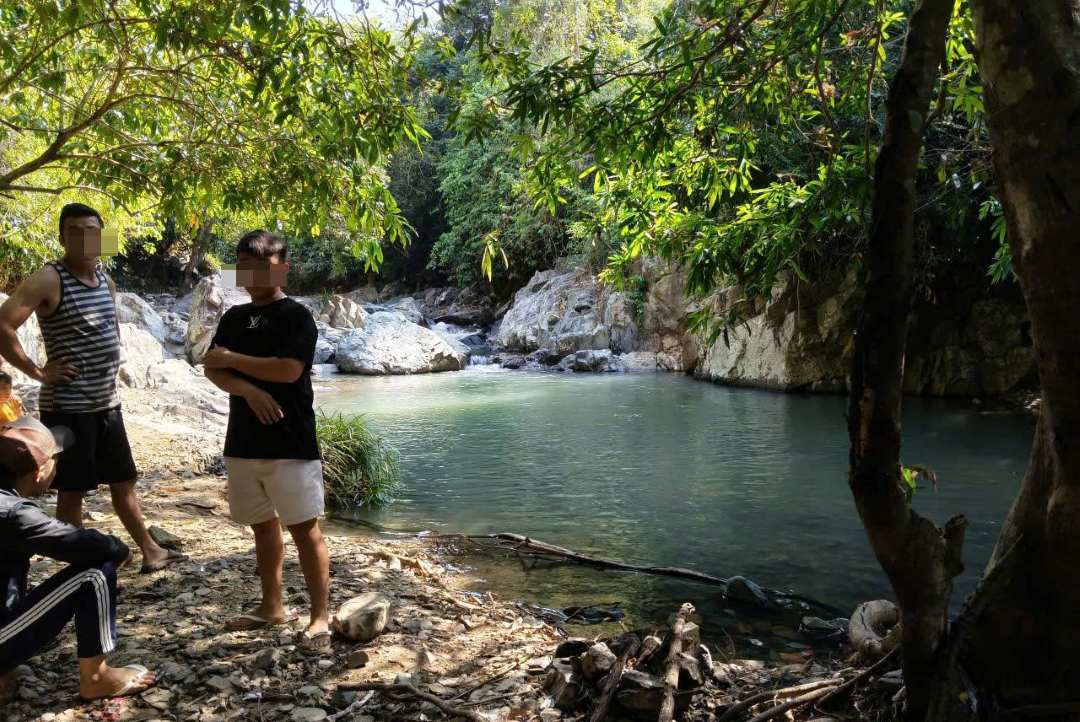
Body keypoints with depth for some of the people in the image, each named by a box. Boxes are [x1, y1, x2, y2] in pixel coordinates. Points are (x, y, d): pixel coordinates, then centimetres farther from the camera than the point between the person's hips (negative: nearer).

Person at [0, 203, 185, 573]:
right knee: (72, 491, 3)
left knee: (123, 482, 16)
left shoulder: (106, 281, 10)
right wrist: (38, 372, -19)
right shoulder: (48, 280, -14)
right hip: (67, 407, -7)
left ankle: (150, 551, 28)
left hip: (108, 403, 8)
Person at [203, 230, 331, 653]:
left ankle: (320, 617, 2)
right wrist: (248, 390, -15)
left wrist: (231, 358, -9)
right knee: (263, 526, 16)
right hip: (243, 442, 7)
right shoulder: (234, 318, 13)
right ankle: (272, 607, 29)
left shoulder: (296, 316, -7)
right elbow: (211, 369, 4)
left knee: (304, 528, -4)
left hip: (290, 444, -7)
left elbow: (289, 370, -20)